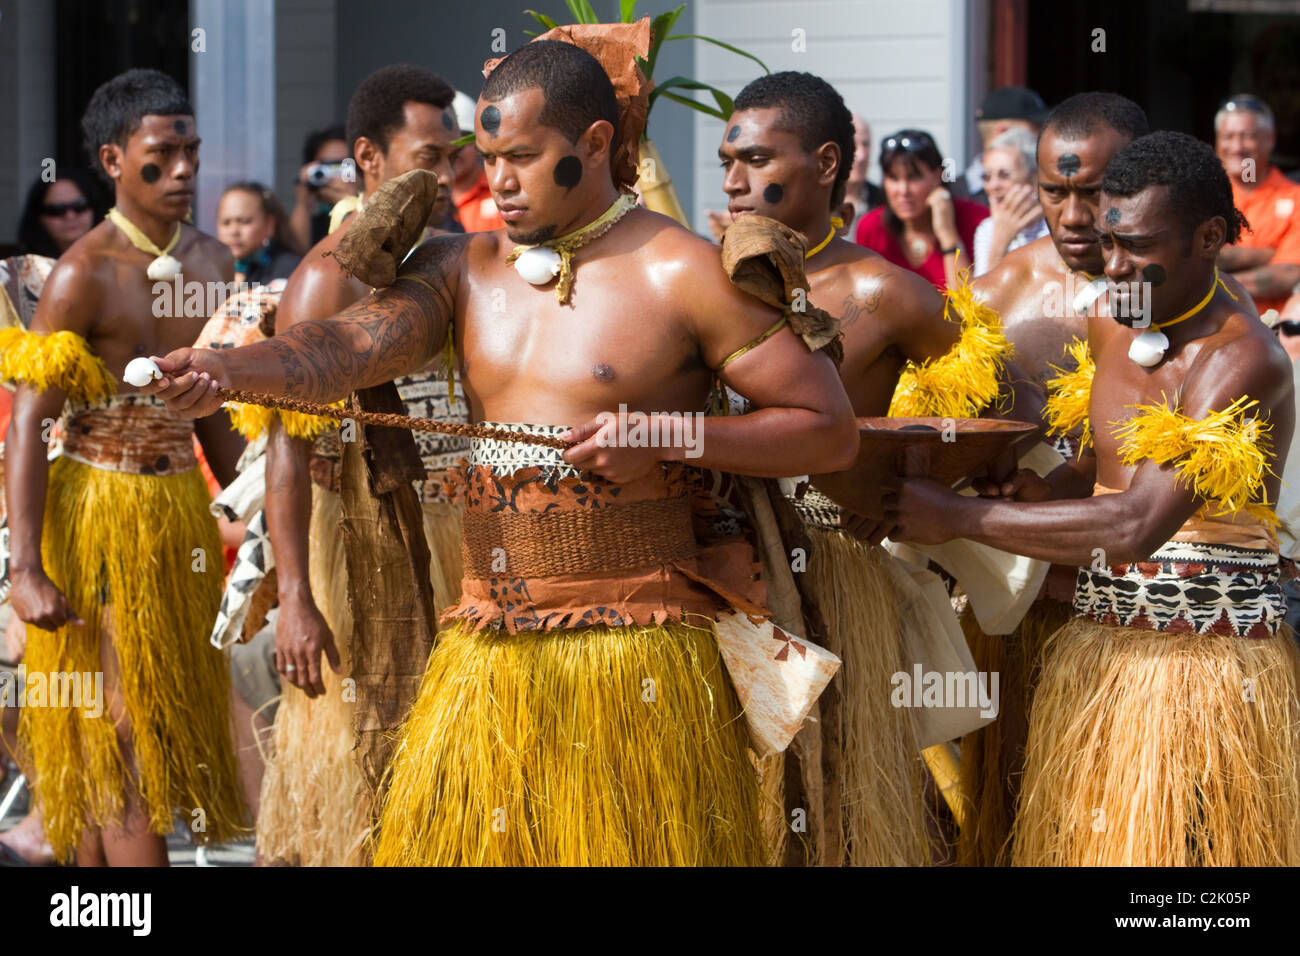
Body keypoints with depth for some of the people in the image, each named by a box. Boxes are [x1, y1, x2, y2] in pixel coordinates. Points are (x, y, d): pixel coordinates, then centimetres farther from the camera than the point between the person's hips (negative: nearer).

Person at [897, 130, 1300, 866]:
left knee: (1175, 848, -6)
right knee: (1077, 842, 8)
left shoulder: (1240, 360, -18)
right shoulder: (1111, 326, 8)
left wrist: (958, 515, -22)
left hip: (1206, 659, -8)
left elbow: (1136, 526, -27)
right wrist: (1051, 490, 2)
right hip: (1100, 648, 8)